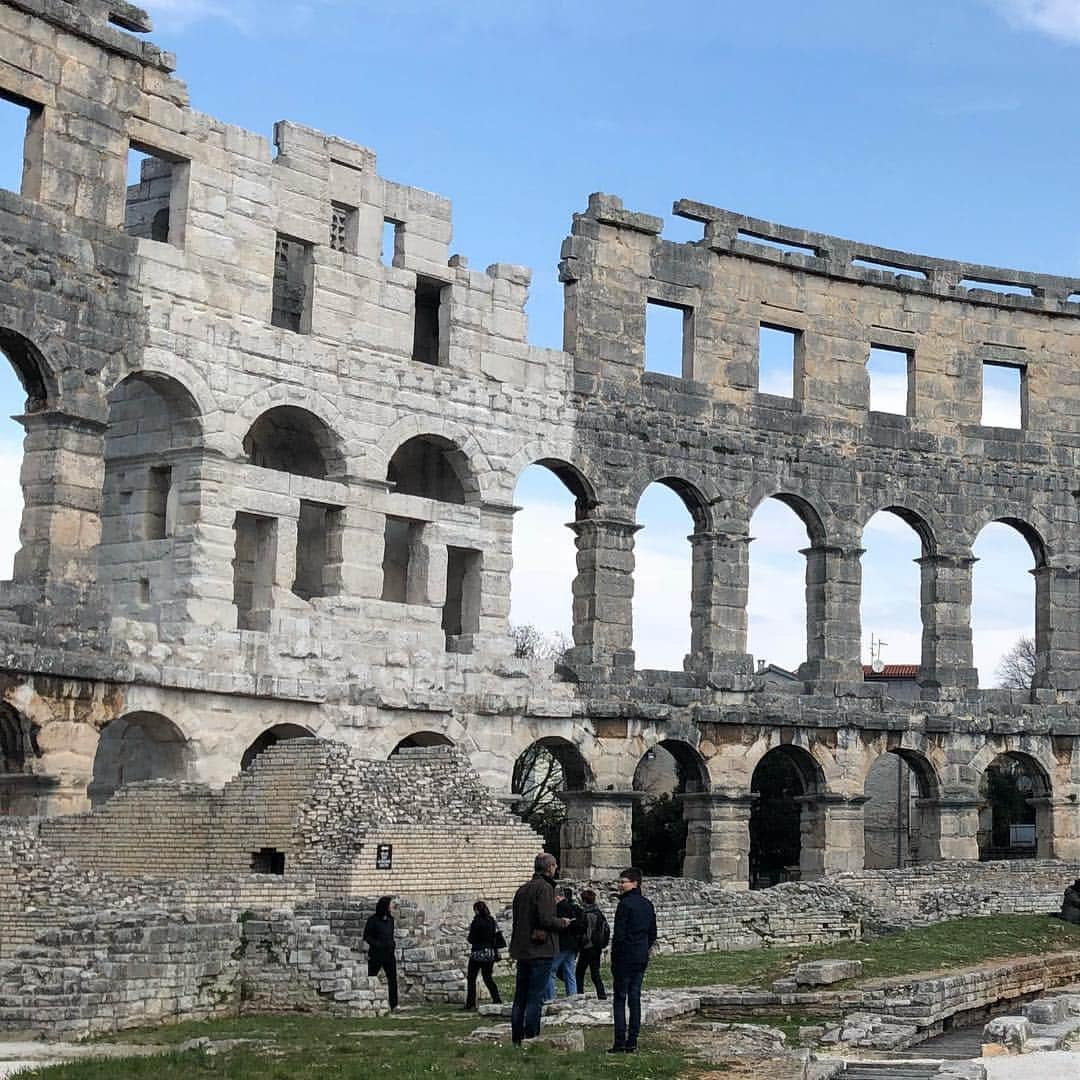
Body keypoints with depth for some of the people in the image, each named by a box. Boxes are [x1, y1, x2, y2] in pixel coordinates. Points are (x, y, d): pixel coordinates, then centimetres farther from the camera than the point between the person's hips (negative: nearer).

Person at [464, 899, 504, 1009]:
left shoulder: (477, 921, -14)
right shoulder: (492, 921, 4)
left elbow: (471, 939, -12)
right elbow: (497, 937, 6)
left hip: (478, 953, -6)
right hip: (490, 953, 6)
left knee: (471, 978, 5)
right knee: (488, 978, 13)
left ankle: (470, 1003, 2)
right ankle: (497, 1001, 3)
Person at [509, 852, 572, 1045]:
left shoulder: (522, 889, 13)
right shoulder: (545, 888, -12)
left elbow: (517, 919, 14)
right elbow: (546, 919, -20)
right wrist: (562, 922, -4)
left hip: (522, 950, 8)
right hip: (540, 950, -8)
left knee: (520, 997, 11)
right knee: (535, 997, -5)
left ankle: (517, 1038, 14)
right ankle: (531, 1037, -6)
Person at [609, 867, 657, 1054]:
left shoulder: (625, 904, -14)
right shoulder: (647, 905, 11)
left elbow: (619, 934, -16)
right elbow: (653, 935, 15)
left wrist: (614, 957, -7)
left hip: (624, 959, -7)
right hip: (641, 959, 7)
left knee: (619, 999, -2)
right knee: (635, 999, 9)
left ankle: (620, 1042, -6)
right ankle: (632, 1042, 9)